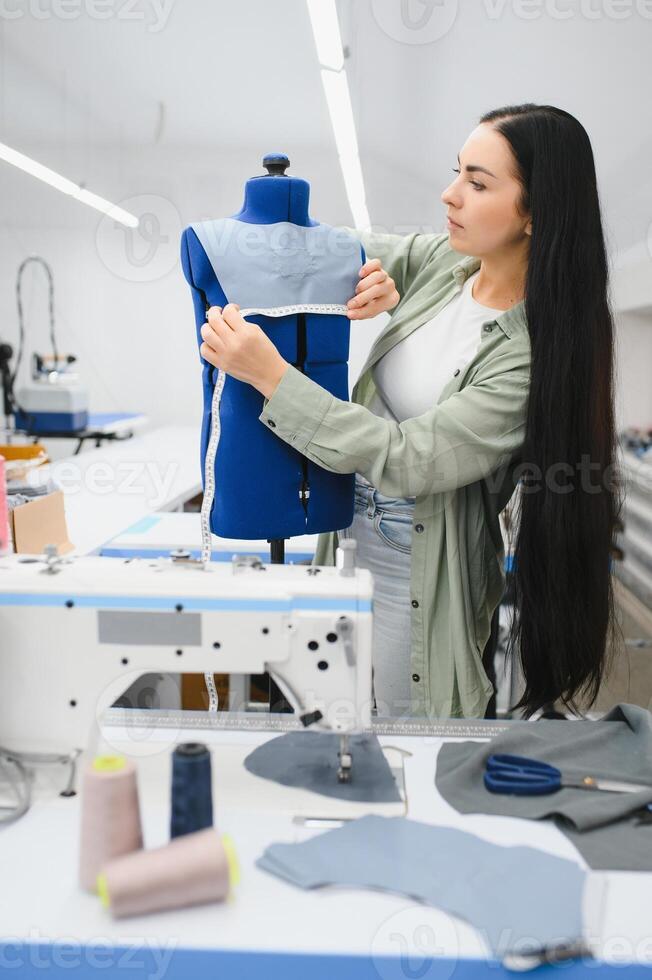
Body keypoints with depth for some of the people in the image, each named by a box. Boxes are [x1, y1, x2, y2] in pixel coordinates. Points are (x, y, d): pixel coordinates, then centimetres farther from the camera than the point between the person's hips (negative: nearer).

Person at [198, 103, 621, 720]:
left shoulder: (539, 352, -26)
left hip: (418, 570, -6)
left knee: (407, 710, 15)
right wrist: (367, 284, -13)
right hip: (351, 529, 7)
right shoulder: (442, 260, -6)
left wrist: (271, 374, -32)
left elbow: (407, 458, -29)